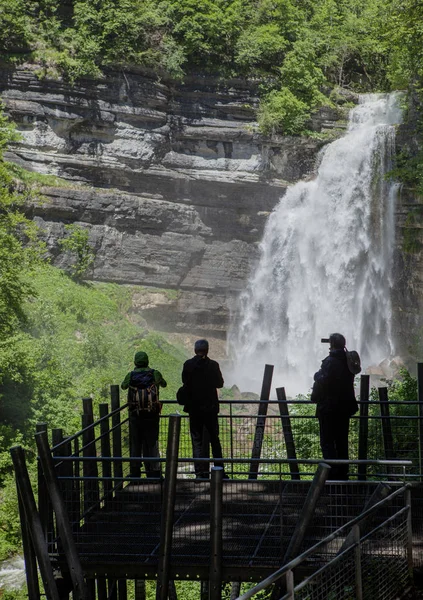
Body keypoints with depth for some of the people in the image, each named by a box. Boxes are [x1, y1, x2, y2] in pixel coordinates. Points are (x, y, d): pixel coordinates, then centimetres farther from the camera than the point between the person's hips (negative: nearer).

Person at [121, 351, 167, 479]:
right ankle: (153, 472, 6)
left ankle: (135, 472, 14)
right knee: (151, 443, 6)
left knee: (135, 444, 11)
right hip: (152, 414, 0)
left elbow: (123, 386, 18)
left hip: (135, 414, 0)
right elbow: (164, 384, 18)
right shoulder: (155, 374, -3)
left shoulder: (131, 375, -3)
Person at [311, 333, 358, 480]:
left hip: (328, 408, -7)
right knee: (342, 442, 13)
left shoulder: (330, 362, -15)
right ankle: (343, 472, 15)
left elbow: (322, 381, -19)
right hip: (345, 408, 7)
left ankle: (332, 473, -10)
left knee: (327, 442, -3)